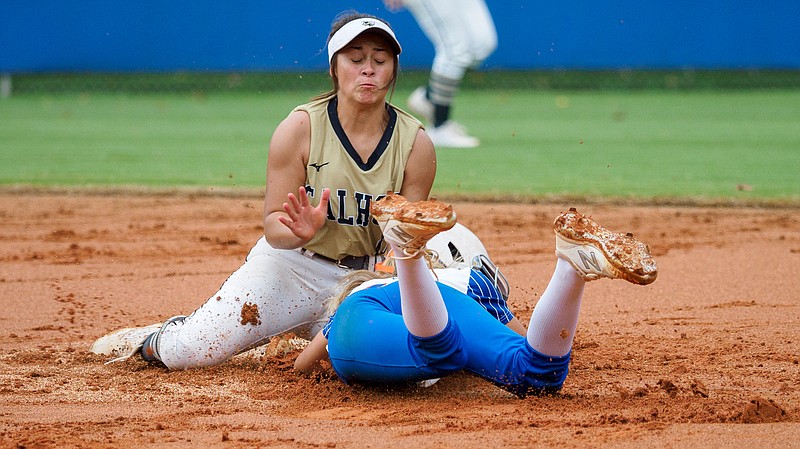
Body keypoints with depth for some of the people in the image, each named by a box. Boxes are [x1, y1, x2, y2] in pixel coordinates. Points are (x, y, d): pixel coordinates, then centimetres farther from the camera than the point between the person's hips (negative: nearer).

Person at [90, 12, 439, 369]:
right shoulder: (300, 128, -12)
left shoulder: (415, 142, -8)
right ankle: (159, 340, 24)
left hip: (363, 281, 2)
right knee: (188, 352, -15)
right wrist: (301, 231, -36)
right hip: (290, 264, -2)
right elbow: (273, 228, -13)